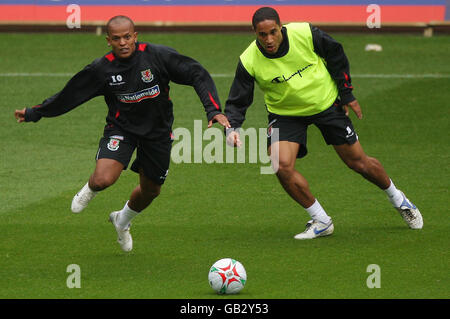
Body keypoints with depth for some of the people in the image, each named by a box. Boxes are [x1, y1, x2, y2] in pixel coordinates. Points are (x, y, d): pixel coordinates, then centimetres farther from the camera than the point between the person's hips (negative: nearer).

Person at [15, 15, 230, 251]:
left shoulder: (157, 55, -18)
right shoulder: (101, 69, -14)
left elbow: (197, 75, -14)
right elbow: (69, 95, -1)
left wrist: (213, 110, -24)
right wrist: (34, 113, 3)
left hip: (157, 132, 2)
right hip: (121, 128, -1)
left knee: (151, 190, 15)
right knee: (103, 179, -25)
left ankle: (122, 221, 50)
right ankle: (90, 190, 16)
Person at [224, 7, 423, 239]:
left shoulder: (305, 33, -25)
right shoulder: (249, 61, -24)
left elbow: (335, 54, -5)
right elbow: (237, 102, -13)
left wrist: (346, 93, -1)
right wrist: (232, 128, -33)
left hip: (326, 104, 0)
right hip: (285, 113, 0)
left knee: (358, 162, 6)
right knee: (281, 165, -22)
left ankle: (398, 200, 35)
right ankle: (321, 221, -3)